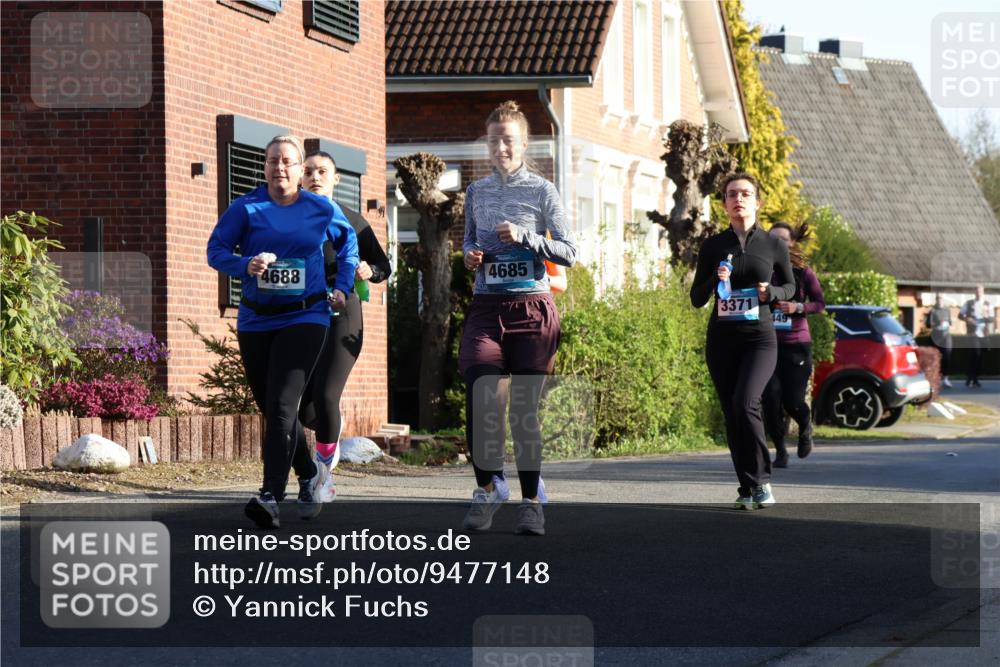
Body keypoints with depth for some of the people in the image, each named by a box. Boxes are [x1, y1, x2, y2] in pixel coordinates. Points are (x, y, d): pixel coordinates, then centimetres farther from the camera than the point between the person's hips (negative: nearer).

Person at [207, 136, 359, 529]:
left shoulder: (323, 211, 3)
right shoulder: (245, 209, 0)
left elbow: (348, 242, 22)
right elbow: (216, 250, -3)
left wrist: (343, 287, 13)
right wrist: (246, 265, -22)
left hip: (304, 318, -3)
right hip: (255, 322, 3)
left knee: (282, 404, -18)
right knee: (270, 408, 11)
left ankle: (271, 495, -24)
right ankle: (311, 475, 34)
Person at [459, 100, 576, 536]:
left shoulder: (541, 191, 1)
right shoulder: (477, 192, 12)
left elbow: (569, 253, -2)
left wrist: (524, 236, -14)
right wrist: (470, 254, 3)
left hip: (531, 307, -2)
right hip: (486, 307, 2)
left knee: (525, 407, 0)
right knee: (481, 397, -17)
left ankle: (531, 501, 10)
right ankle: (488, 486, -3)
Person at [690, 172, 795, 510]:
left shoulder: (773, 245, 2)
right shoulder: (713, 246, 4)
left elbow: (790, 286, 15)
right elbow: (697, 299, 7)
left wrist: (770, 292, -7)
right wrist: (715, 280, -13)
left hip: (759, 337, -2)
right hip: (722, 339, 3)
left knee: (745, 403, -23)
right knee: (732, 415, 2)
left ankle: (760, 479, -11)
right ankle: (747, 489, 10)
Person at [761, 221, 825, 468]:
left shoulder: (803, 272, 1)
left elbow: (820, 303, 4)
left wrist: (798, 307, -13)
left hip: (797, 343, -1)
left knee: (793, 401, -4)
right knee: (771, 399, -8)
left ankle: (806, 426, 32)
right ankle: (780, 450, 9)